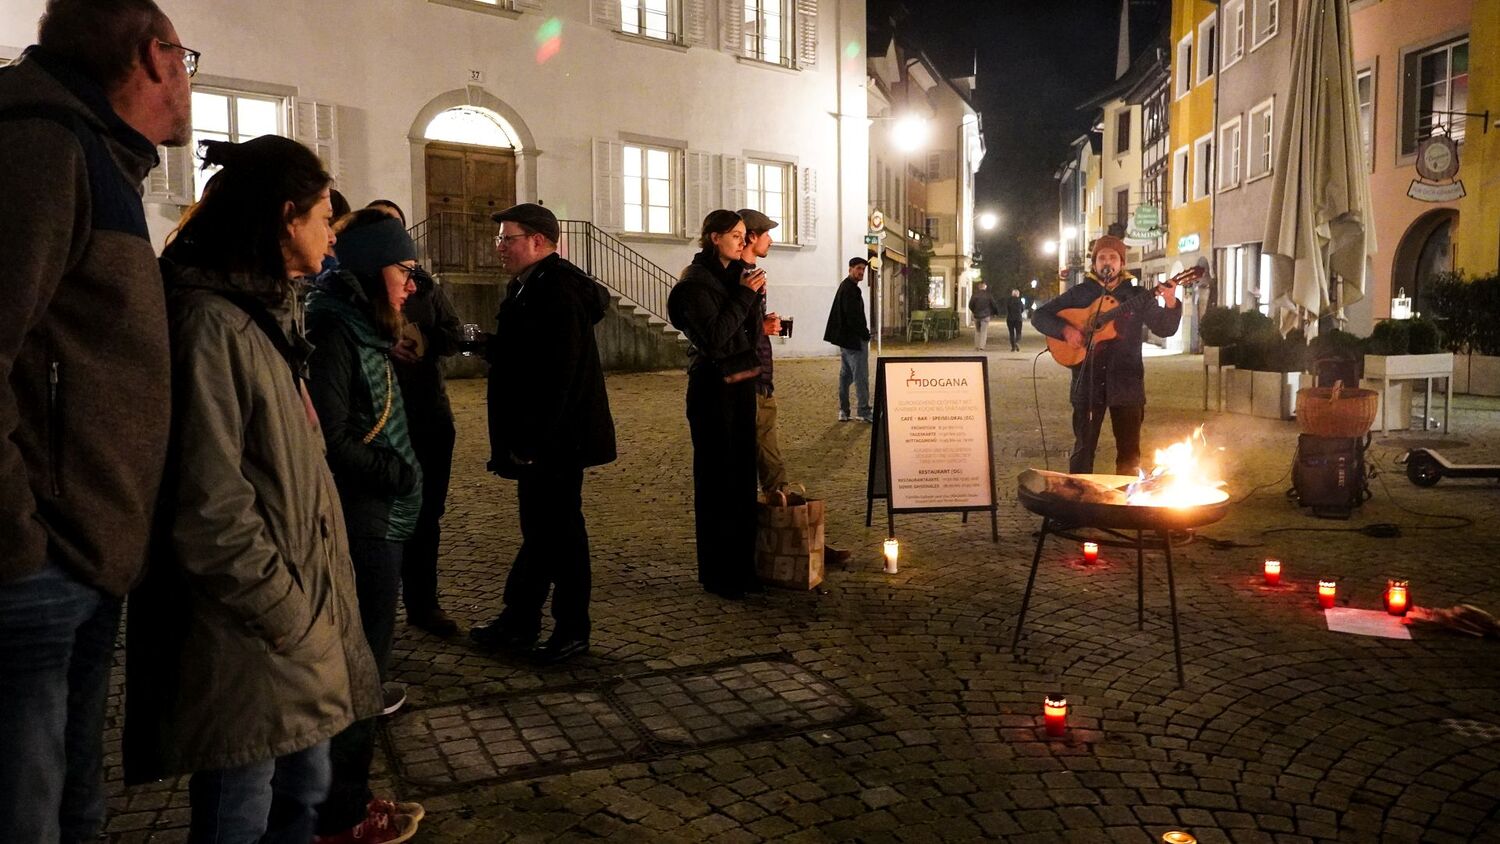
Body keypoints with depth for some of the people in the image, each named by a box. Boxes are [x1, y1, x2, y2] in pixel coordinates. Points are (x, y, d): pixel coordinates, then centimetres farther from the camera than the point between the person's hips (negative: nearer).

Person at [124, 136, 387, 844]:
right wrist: (289, 619, -16)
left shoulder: (268, 314, 15)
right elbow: (209, 508, -23)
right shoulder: (211, 322, -16)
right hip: (249, 637, -10)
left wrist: (312, 609, 18)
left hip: (298, 607, 10)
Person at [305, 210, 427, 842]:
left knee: (361, 664, 16)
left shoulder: (362, 329, 14)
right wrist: (398, 474, -11)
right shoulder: (334, 333, -16)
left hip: (375, 523, 10)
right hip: (360, 528, -10)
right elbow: (330, 442, -21)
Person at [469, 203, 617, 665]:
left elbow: (560, 374, -25)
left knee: (560, 529, 0)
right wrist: (493, 345, 4)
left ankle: (572, 631, 13)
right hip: (538, 438, 10)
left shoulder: (558, 291, -19)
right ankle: (519, 621, 29)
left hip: (556, 439, -10)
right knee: (539, 527, 17)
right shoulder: (531, 286, 14)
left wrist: (534, 440, -24)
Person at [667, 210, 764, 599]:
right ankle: (716, 574, 7)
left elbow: (753, 333, 11)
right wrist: (744, 295, -17)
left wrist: (754, 296, -3)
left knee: (743, 477, 11)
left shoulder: (733, 275, 12)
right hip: (714, 388, -8)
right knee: (716, 480, -2)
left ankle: (741, 566, 20)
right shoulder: (695, 282, -11)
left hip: (742, 384, 8)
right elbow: (714, 338, -20)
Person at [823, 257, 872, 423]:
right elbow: (853, 316, -22)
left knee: (845, 375, 13)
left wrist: (863, 332, 13)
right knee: (861, 376, -5)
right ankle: (864, 412, -1)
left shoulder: (845, 286, 15)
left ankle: (844, 411, 17)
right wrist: (865, 334, -12)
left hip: (845, 339, 11)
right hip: (855, 340, -11)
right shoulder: (850, 289, -17)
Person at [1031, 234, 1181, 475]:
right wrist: (1065, 329, -12)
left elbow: (1165, 329, 0)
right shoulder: (1079, 293, 6)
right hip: (1088, 381, 0)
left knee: (1129, 452, 4)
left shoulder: (1137, 295, 7)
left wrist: (1170, 305, -19)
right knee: (1084, 448, 4)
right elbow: (1039, 316, 5)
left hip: (1126, 382, 1)